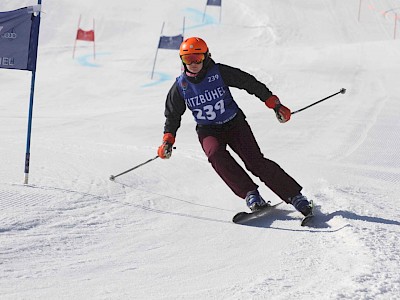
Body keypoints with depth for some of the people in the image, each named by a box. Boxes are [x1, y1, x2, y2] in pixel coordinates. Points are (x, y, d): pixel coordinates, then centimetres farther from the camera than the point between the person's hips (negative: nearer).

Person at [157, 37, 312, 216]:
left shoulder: (219, 73, -12)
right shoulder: (180, 87, -5)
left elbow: (251, 83, -6)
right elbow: (173, 116, 9)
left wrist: (275, 104, -10)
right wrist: (168, 141, -3)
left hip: (234, 124, -1)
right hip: (208, 131, 1)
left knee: (256, 161, -17)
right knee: (216, 154, -32)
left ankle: (294, 196, -10)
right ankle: (250, 194, -32)